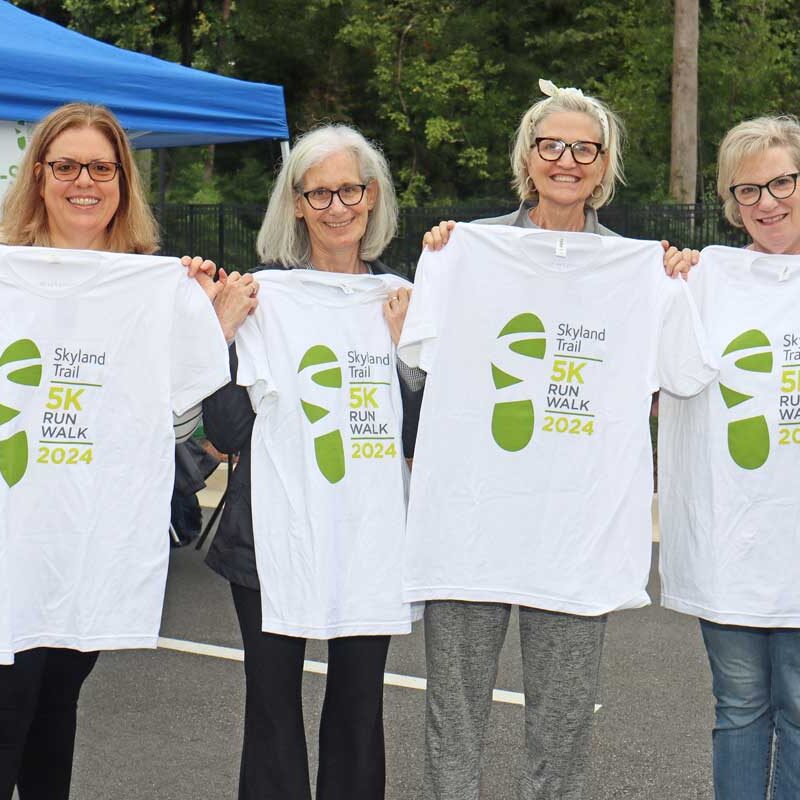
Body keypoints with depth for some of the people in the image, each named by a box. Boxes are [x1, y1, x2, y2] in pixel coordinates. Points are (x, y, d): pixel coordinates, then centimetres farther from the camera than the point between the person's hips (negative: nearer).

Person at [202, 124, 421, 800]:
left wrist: (405, 344, -5)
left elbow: (420, 437, 5)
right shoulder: (262, 294, 0)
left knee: (359, 711, 9)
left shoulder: (402, 300, 8)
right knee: (273, 710, 3)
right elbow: (226, 431, -3)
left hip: (371, 535, 2)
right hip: (276, 536, -2)